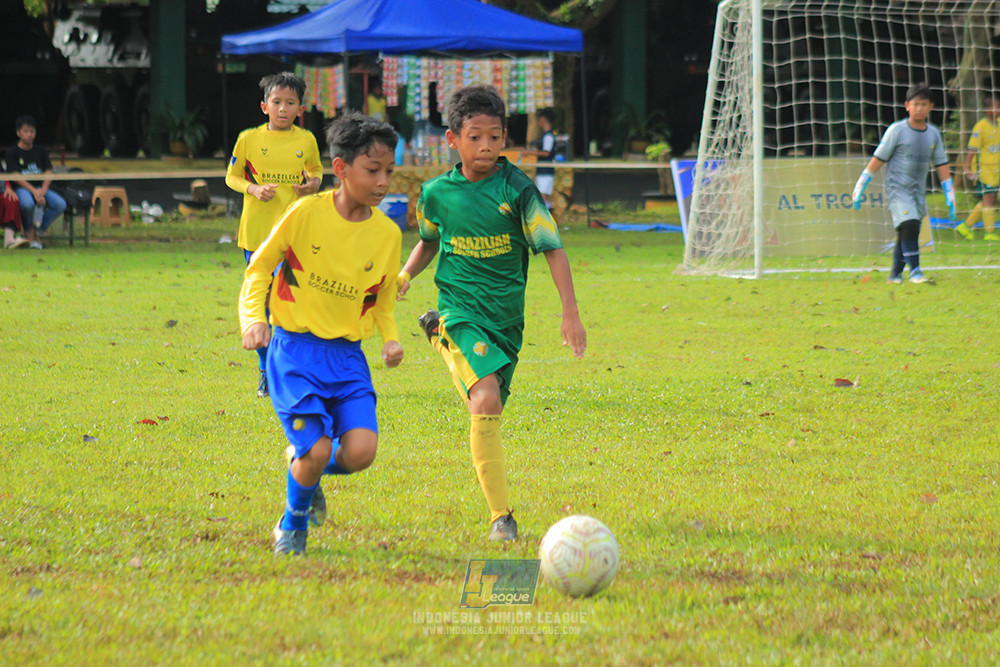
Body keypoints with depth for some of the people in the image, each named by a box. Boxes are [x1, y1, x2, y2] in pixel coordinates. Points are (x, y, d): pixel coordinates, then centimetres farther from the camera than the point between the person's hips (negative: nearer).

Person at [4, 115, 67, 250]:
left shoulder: (41, 152, 14)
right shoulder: (12, 152, 2)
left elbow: (48, 173, 5)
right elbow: (15, 177, -8)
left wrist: (42, 190, -16)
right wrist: (34, 191, -21)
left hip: (41, 188, 4)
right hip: (22, 188, -4)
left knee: (60, 204, -23)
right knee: (27, 203, -39)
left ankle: (37, 231, -6)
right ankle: (29, 231, -8)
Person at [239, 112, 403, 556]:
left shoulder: (387, 234, 3)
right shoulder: (307, 213, -8)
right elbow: (261, 265, 3)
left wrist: (390, 338, -1)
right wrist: (253, 316, -13)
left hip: (348, 355, 3)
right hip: (296, 349, -3)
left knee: (360, 452, -16)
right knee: (317, 450, -17)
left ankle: (307, 467, 20)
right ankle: (293, 523, 15)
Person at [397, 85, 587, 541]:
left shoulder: (517, 189, -4)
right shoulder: (437, 193, 2)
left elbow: (552, 249, -4)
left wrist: (570, 312, -10)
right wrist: (406, 274, 6)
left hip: (507, 317, 1)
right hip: (459, 311, -1)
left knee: (489, 411, 9)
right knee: (485, 402, -21)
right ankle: (501, 515, -23)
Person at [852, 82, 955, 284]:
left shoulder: (933, 133, 8)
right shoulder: (897, 130, -6)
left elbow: (941, 165, 15)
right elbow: (878, 159, -2)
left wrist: (950, 196, 13)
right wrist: (859, 187, -2)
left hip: (918, 190, 5)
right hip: (897, 187, -5)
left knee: (905, 235, 6)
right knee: (909, 226, -22)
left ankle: (895, 274, 20)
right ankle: (914, 271, -22)